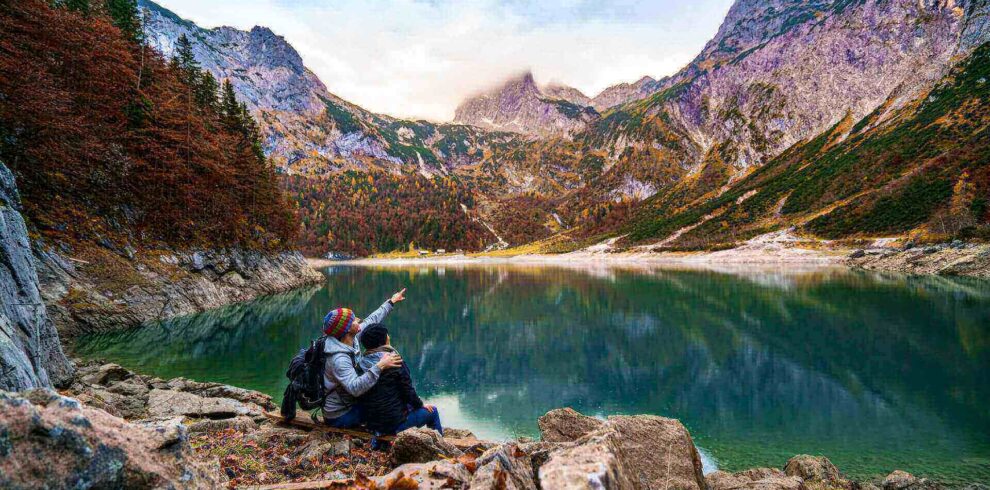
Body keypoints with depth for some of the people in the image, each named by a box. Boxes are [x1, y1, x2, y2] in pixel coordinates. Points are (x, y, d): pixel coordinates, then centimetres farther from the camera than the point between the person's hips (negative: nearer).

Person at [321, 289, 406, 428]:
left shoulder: (350, 339, -6)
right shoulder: (339, 359, -31)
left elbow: (371, 320, 7)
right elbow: (355, 388, -43)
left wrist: (391, 302, 16)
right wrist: (380, 367, -47)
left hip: (347, 402, 9)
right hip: (340, 416, -9)